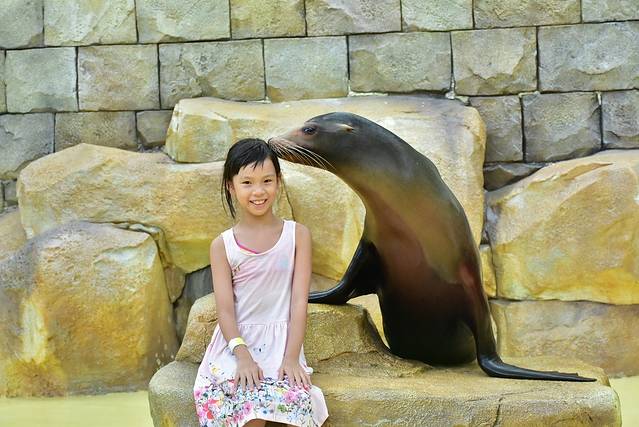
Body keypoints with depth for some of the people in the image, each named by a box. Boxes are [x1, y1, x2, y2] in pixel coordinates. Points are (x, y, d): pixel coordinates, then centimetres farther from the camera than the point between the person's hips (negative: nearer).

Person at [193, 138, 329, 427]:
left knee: (296, 401, -30)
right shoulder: (222, 246, 4)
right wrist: (243, 356, -18)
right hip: (236, 342, 0)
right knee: (251, 403, -29)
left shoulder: (297, 235, 4)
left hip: (281, 342, 0)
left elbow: (299, 300, -1)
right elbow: (225, 308, -3)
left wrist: (291, 356, -12)